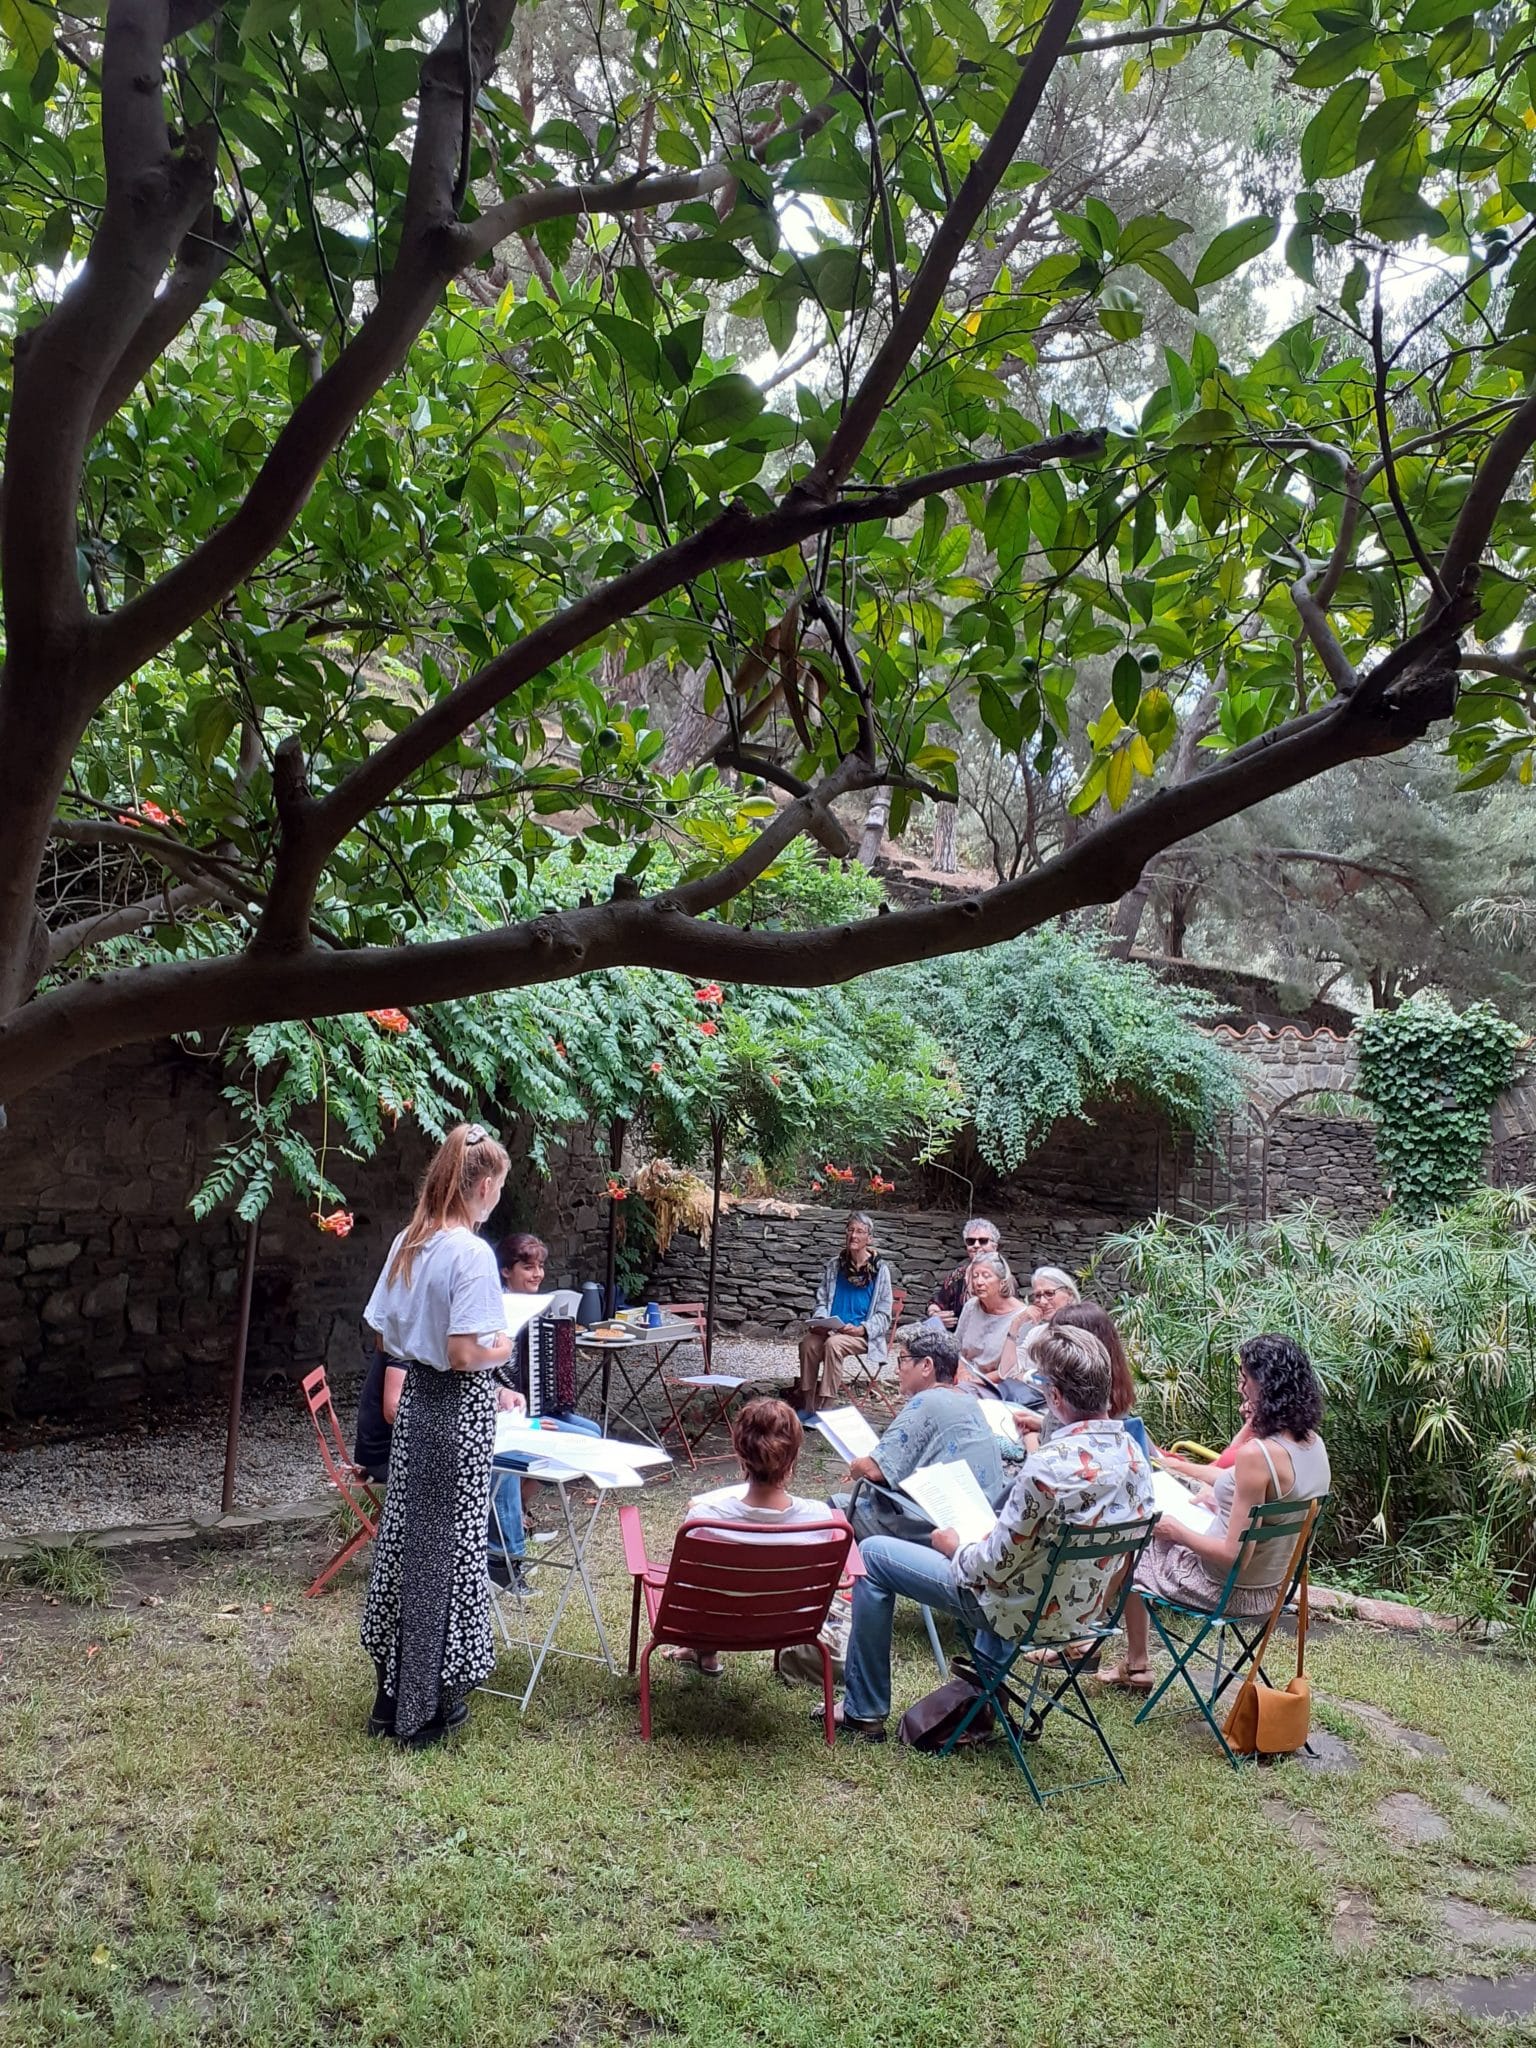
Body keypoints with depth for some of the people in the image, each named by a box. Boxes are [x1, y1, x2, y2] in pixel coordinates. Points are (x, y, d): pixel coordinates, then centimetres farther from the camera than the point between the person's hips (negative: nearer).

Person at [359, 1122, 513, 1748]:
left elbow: (385, 1338, 10)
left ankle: (392, 1695, 29)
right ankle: (427, 1706, 17)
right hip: (459, 1408, -7)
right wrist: (503, 1348, -6)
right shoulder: (471, 1253, -20)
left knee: (405, 1537, 15)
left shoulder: (407, 1244, 3)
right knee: (447, 1547, 4)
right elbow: (466, 1354, -24)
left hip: (416, 1400, 8)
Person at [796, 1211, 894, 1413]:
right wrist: (821, 1322, -6)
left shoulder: (880, 1269, -1)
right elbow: (821, 1300, 15)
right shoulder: (834, 1265, 11)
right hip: (832, 1330, 3)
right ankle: (807, 1407, -22)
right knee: (808, 1343, -27)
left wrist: (861, 1329, -17)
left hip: (863, 1334, -3)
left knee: (833, 1343, -34)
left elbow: (883, 1315, -1)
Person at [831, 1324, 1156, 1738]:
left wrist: (955, 1549, -3)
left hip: (1026, 1611, -8)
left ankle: (863, 1711, 17)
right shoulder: (1132, 1453, -8)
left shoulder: (1050, 1466, -33)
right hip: (1085, 1610, 8)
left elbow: (997, 1564, -23)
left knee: (873, 1555, 4)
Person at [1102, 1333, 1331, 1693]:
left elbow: (1235, 1555, -27)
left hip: (1229, 1590, -8)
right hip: (1271, 1588, 8)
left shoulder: (1257, 1454, -31)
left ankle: (1137, 1666, 30)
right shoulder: (1313, 1444, -5)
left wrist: (1178, 1532, -13)